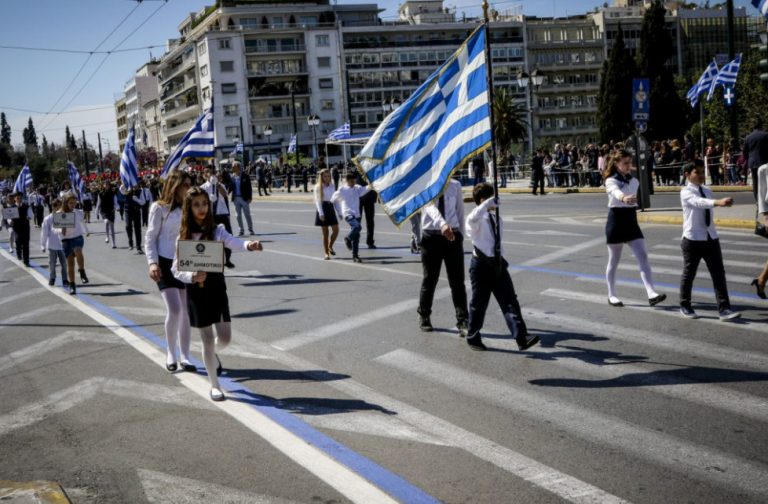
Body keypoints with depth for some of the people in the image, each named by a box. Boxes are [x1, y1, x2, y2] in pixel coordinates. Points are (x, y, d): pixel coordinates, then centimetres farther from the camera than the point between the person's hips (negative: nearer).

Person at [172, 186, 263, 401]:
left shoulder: (217, 230, -3)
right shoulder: (184, 236, -3)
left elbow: (233, 242, -24)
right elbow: (176, 270, -1)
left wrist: (248, 245, -45)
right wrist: (192, 276, -21)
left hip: (216, 288, 1)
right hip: (196, 291, -1)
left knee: (225, 338, 1)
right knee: (208, 339, 5)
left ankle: (213, 354, 38)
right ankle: (214, 385, 20)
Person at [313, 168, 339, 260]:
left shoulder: (332, 186, 9)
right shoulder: (318, 187, -3)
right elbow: (318, 200, -9)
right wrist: (321, 213, -19)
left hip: (331, 208, 4)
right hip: (323, 208, -4)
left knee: (336, 230, -5)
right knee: (325, 233, -1)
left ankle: (330, 246, 19)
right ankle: (326, 253, 8)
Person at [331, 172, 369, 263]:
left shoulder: (357, 188, 7)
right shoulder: (341, 190, -2)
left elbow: (365, 190, -12)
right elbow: (333, 200, 9)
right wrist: (339, 212, 11)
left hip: (356, 214, 4)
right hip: (348, 214, -4)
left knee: (356, 236, 4)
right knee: (357, 226, -29)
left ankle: (355, 255, 14)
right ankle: (348, 239, -2)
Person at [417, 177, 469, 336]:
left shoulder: (455, 186, 2)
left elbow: (460, 211, 10)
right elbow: (431, 206, -27)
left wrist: (461, 234, 10)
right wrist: (443, 224, -43)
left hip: (453, 235, 2)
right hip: (431, 237, -1)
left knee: (457, 281, -2)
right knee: (429, 279, 11)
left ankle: (463, 322, 0)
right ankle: (424, 317, 30)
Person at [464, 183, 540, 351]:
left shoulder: (496, 218, 12)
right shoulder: (477, 219, -10)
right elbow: (473, 218, -38)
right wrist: (488, 203, -39)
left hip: (497, 263, 6)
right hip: (481, 264, -6)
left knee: (510, 301, -3)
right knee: (479, 303, 6)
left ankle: (521, 337, -8)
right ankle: (473, 338, 23)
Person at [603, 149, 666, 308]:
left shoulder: (634, 181, 8)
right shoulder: (611, 181, -12)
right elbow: (616, 192, -36)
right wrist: (624, 198, -58)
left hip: (631, 221, 5)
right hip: (616, 221, -5)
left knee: (643, 257, -7)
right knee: (614, 261, 6)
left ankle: (651, 294, -13)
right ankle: (612, 295, 19)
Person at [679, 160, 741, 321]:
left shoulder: (707, 191, 9)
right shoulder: (686, 192, -12)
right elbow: (698, 202, -34)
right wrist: (718, 202, -50)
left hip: (711, 238, 5)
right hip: (692, 239, -5)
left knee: (718, 273, -1)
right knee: (689, 274, 8)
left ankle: (724, 309, -1)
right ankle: (685, 306, 25)